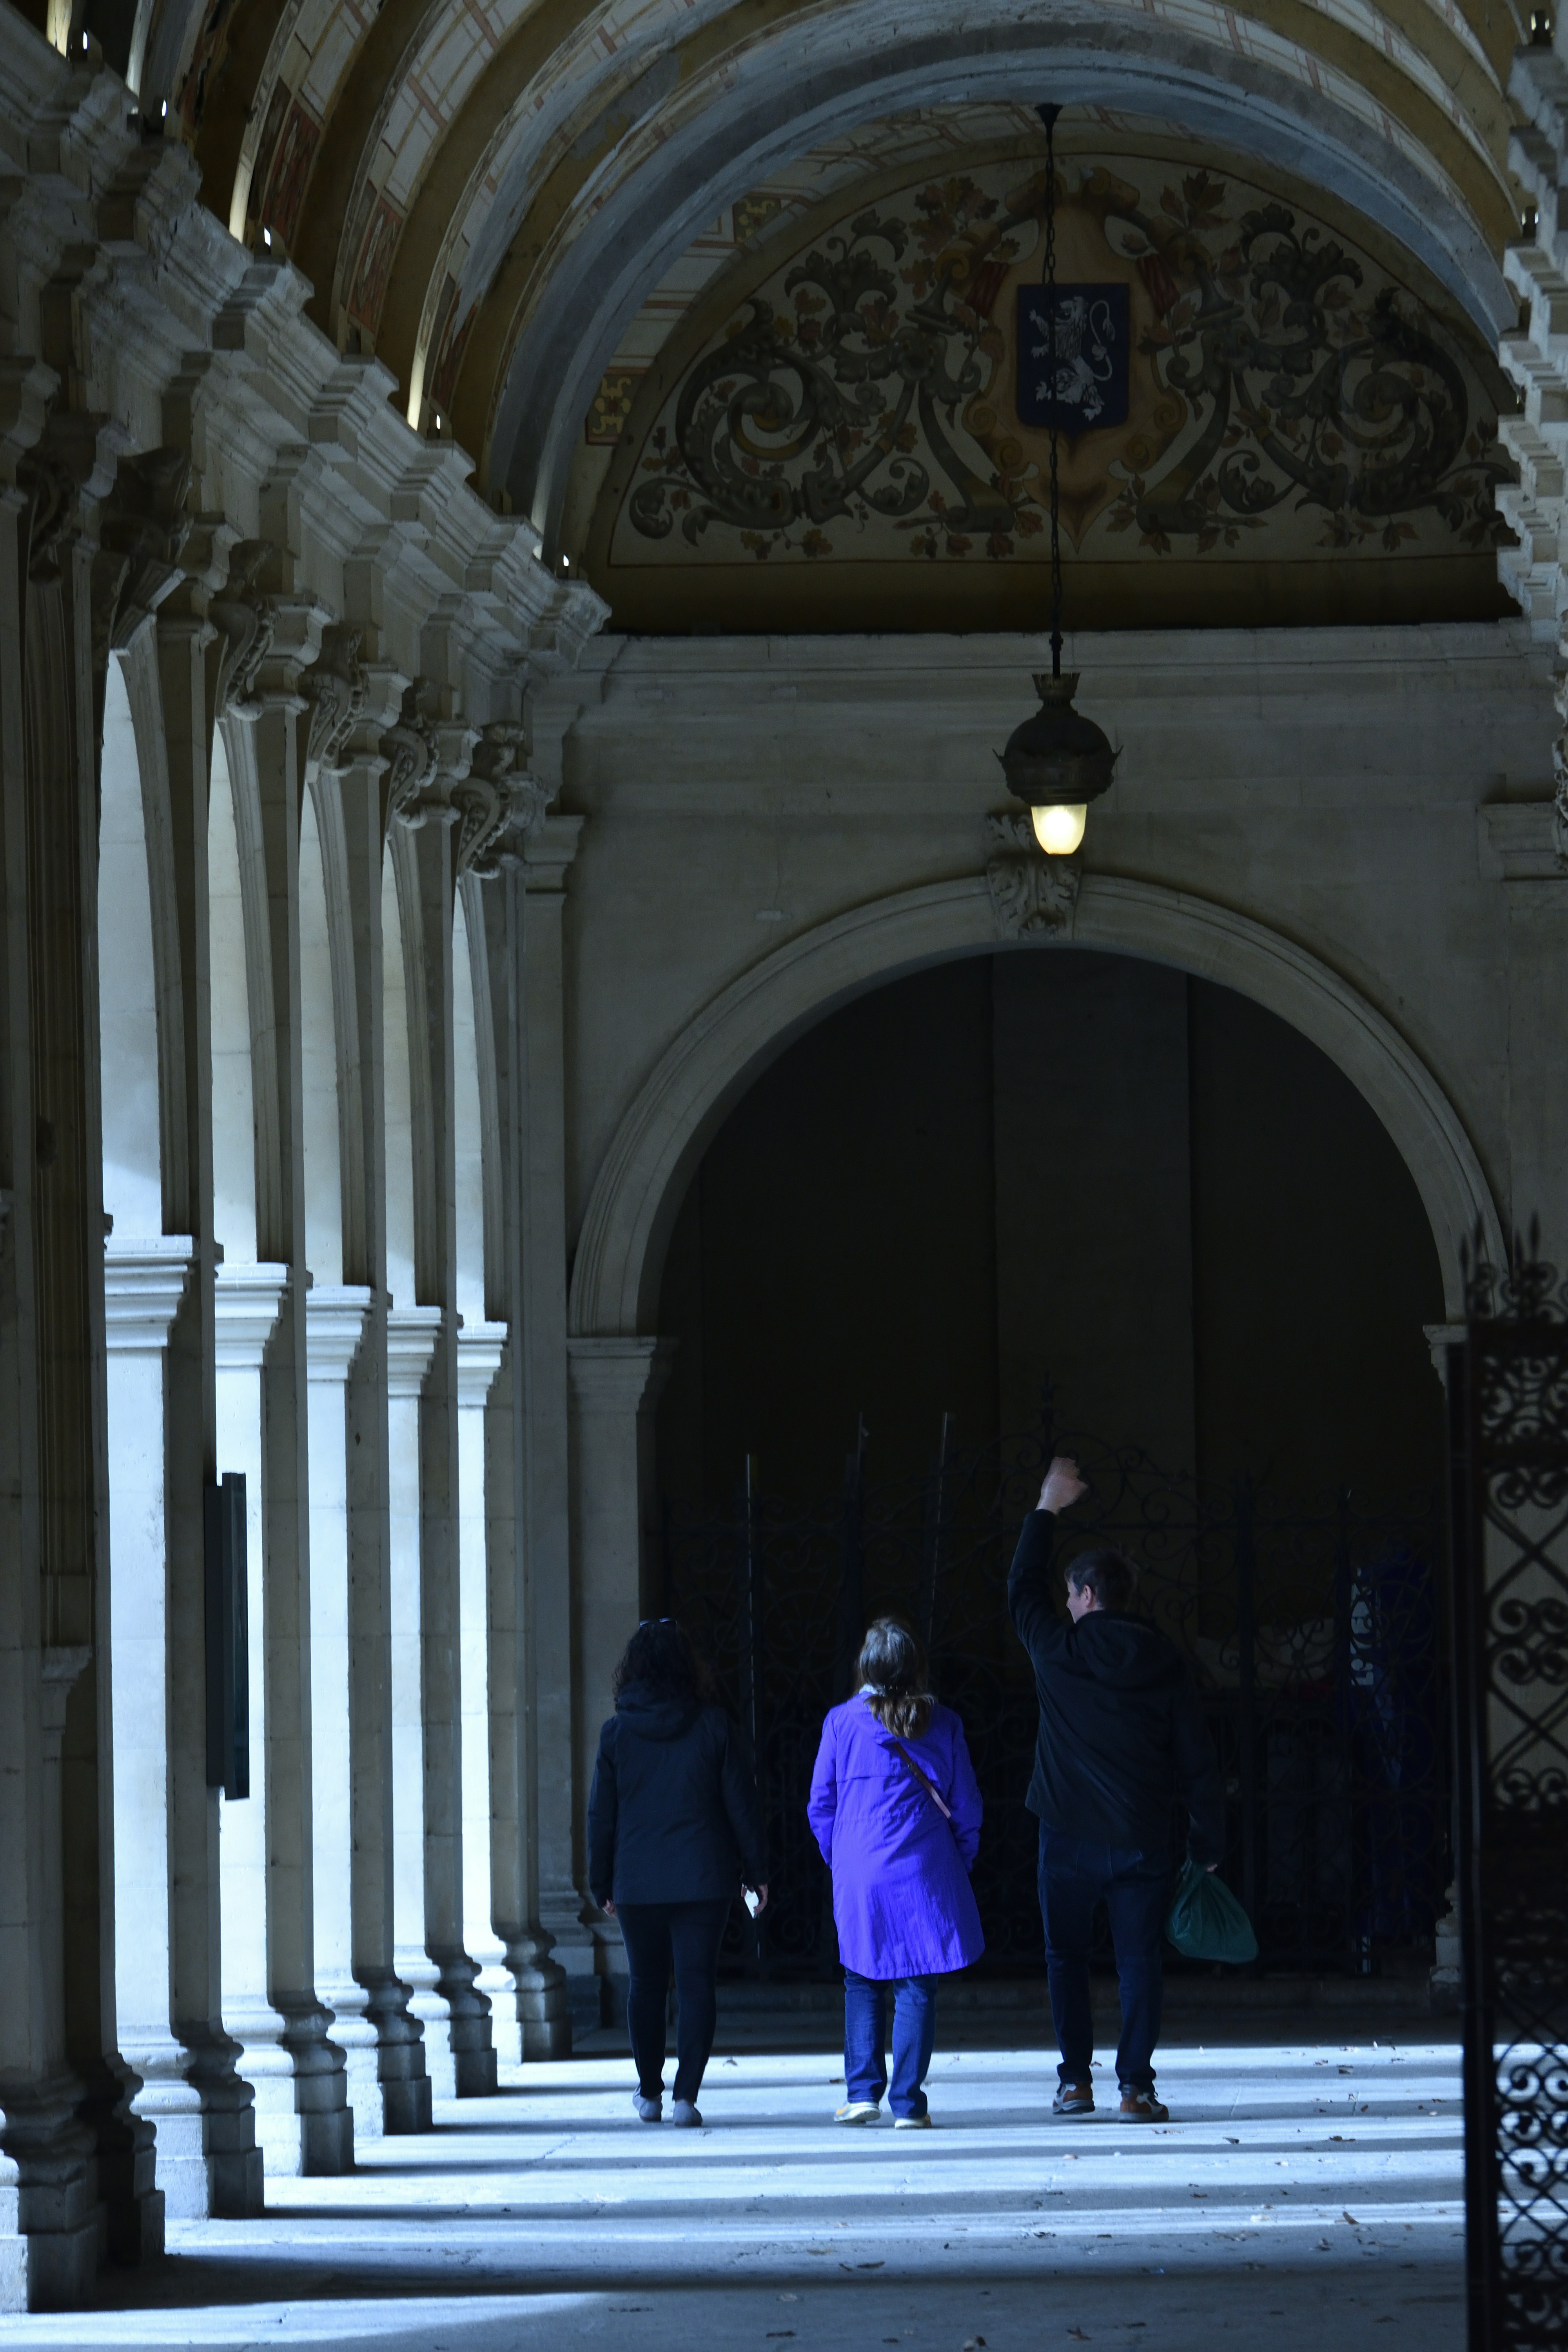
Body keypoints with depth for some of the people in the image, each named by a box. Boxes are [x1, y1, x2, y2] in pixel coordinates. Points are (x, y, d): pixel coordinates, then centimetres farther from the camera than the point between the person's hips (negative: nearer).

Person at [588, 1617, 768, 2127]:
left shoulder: (617, 1733, -3)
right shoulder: (712, 1726, -4)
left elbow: (601, 1815, 1)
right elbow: (741, 1803, -1)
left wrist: (602, 1884, 10)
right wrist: (755, 1871, 8)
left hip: (637, 1885, 1)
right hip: (703, 1880, -1)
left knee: (646, 1985, 15)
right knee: (697, 1984, 0)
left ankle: (650, 2092, 24)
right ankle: (686, 2095, -9)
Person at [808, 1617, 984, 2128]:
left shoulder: (842, 1722, -2)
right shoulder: (942, 1725, 0)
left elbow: (821, 1805, 3)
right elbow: (965, 1807, 4)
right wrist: (958, 1865, 16)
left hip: (860, 1874, 0)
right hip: (926, 1874, 0)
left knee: (863, 1982, 13)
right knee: (917, 1987, 3)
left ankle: (862, 2092, 5)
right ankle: (908, 2103, 0)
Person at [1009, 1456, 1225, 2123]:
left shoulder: (1059, 1654, -5)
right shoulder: (1165, 1668, 0)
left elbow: (1022, 1589, 15)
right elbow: (1198, 1763, 1)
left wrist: (1047, 1509, 22)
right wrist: (1208, 1841, 10)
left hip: (1069, 1840, -1)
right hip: (1142, 1841, 1)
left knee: (1066, 1955, 11)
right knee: (1139, 1960, 3)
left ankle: (1075, 2079, 7)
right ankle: (1136, 2082, -6)